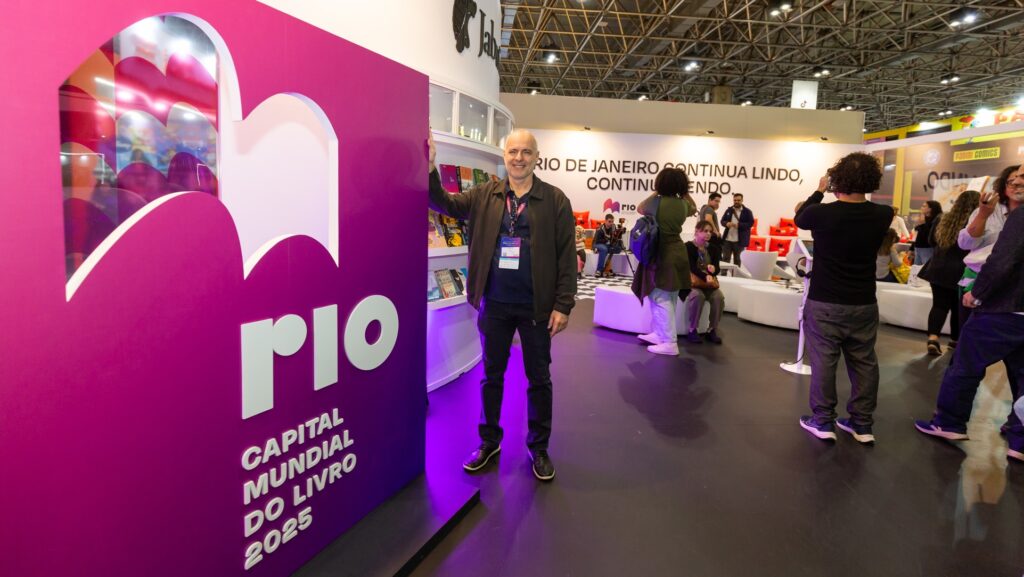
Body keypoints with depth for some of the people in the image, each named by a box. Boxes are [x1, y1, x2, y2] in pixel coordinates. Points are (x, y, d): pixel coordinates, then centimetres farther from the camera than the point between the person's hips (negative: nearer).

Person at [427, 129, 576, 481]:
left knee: (538, 378, 11)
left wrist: (563, 305, -10)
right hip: (494, 304, 2)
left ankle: (539, 448, 29)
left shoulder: (555, 200, -3)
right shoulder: (485, 195, 5)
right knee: (491, 375, 15)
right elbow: (444, 203, -2)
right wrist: (430, 170, -20)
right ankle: (489, 441, 33)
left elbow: (566, 256, -5)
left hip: (536, 306, -2)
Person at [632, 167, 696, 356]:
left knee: (660, 299, -4)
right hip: (677, 254, 7)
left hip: (661, 255, -7)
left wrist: (655, 194, 15)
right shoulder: (683, 204, 3)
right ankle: (659, 334, 30)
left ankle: (670, 343, -6)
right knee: (669, 298, 16)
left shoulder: (657, 202, -13)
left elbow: (640, 208, 8)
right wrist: (684, 193, 21)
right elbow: (693, 209, 28)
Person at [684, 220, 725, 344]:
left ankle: (712, 330, -13)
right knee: (698, 295, -36)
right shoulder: (688, 246, -5)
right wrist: (705, 276, -31)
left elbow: (717, 268, 5)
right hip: (691, 280, -5)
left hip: (709, 281, 5)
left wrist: (712, 269, -20)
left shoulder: (713, 248, 13)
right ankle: (692, 330, -23)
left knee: (719, 297, -26)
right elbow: (692, 267, -16)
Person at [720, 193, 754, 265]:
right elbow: (722, 221, 9)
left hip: (739, 241, -2)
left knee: (737, 260, 7)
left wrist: (739, 225, -21)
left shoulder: (747, 211, 1)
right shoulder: (729, 210, 11)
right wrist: (726, 223, -15)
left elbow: (750, 223, -8)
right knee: (725, 258, 4)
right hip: (727, 239, 3)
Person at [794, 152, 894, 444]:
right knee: (864, 362, 12)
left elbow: (799, 218, 7)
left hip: (825, 303, -3)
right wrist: (857, 193, 18)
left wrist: (820, 191, 18)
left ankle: (823, 422, 11)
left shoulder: (822, 213, -16)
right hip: (864, 303, 4)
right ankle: (862, 424, 21)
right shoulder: (883, 215, -6)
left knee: (823, 360, 5)